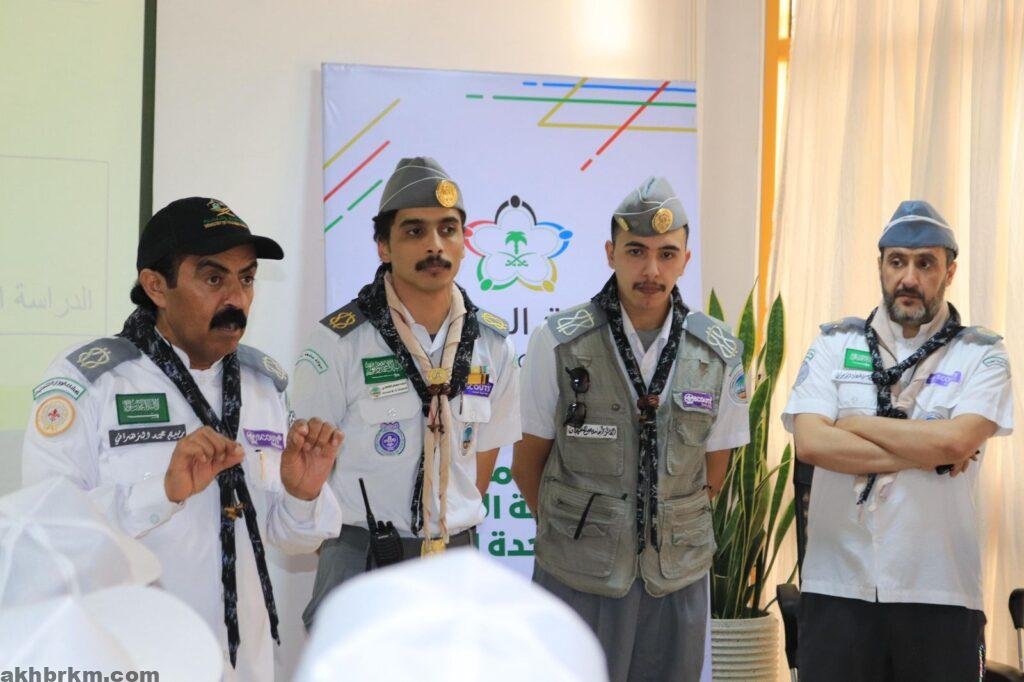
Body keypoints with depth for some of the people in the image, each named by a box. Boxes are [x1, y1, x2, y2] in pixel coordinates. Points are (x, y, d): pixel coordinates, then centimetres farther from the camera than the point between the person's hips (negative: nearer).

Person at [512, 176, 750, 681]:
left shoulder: (720, 354, 0)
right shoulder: (558, 344, -7)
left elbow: (714, 472, 11)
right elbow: (529, 460, 3)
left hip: (678, 578, 2)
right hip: (577, 578, -2)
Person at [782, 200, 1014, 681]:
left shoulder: (981, 356, 3)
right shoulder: (834, 344, 6)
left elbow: (954, 441, -15)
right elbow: (810, 443, -9)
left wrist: (853, 424, -6)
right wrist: (924, 454, -9)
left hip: (940, 593, -1)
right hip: (838, 587, 1)